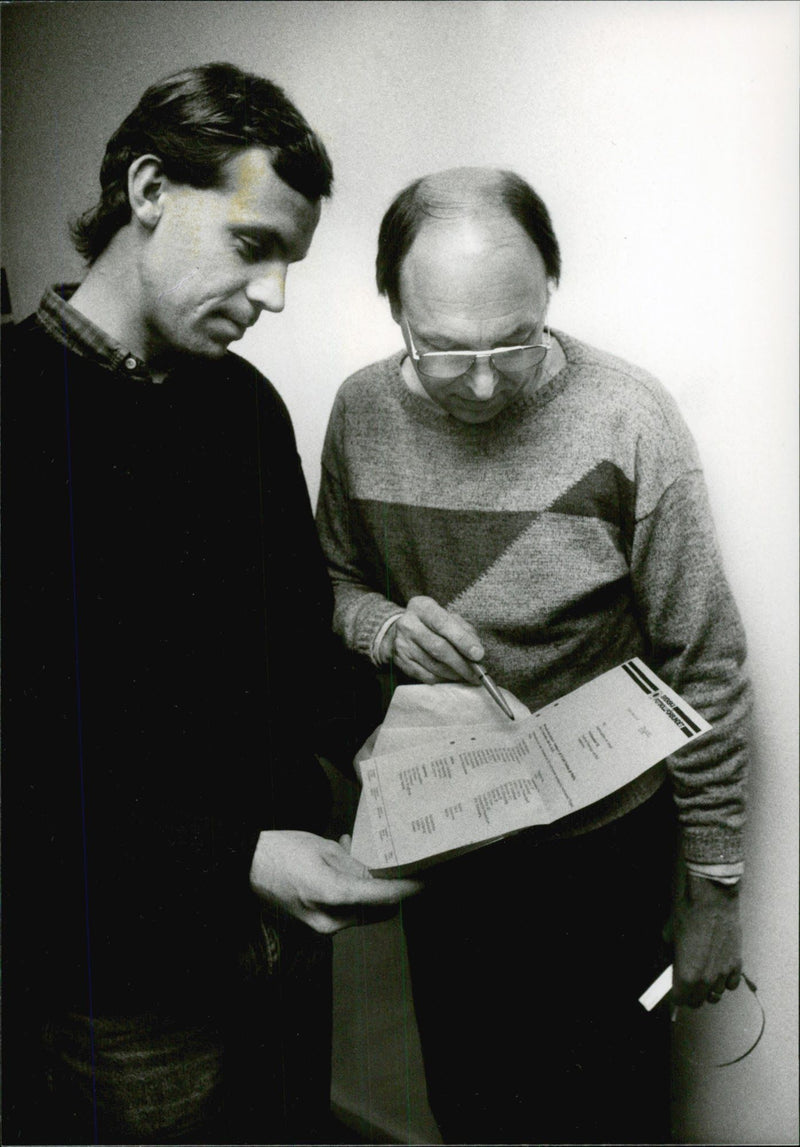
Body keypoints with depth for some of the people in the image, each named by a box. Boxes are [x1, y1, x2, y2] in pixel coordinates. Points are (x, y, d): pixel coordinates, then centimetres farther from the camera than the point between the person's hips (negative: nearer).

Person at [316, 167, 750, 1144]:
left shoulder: (628, 422, -19)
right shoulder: (363, 412, -7)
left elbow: (706, 668, -11)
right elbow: (338, 580, 9)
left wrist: (714, 887, -7)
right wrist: (383, 628, -16)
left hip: (602, 845, -3)